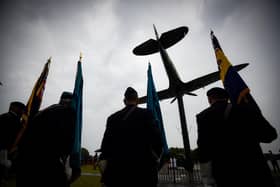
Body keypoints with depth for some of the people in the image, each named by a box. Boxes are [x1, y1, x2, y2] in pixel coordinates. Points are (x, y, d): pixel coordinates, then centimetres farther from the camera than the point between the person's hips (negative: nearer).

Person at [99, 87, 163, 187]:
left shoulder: (112, 118, 4)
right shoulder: (146, 113, -5)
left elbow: (106, 142, 1)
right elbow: (156, 138, -12)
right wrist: (156, 157, 6)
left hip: (117, 168, 3)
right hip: (142, 167, -3)